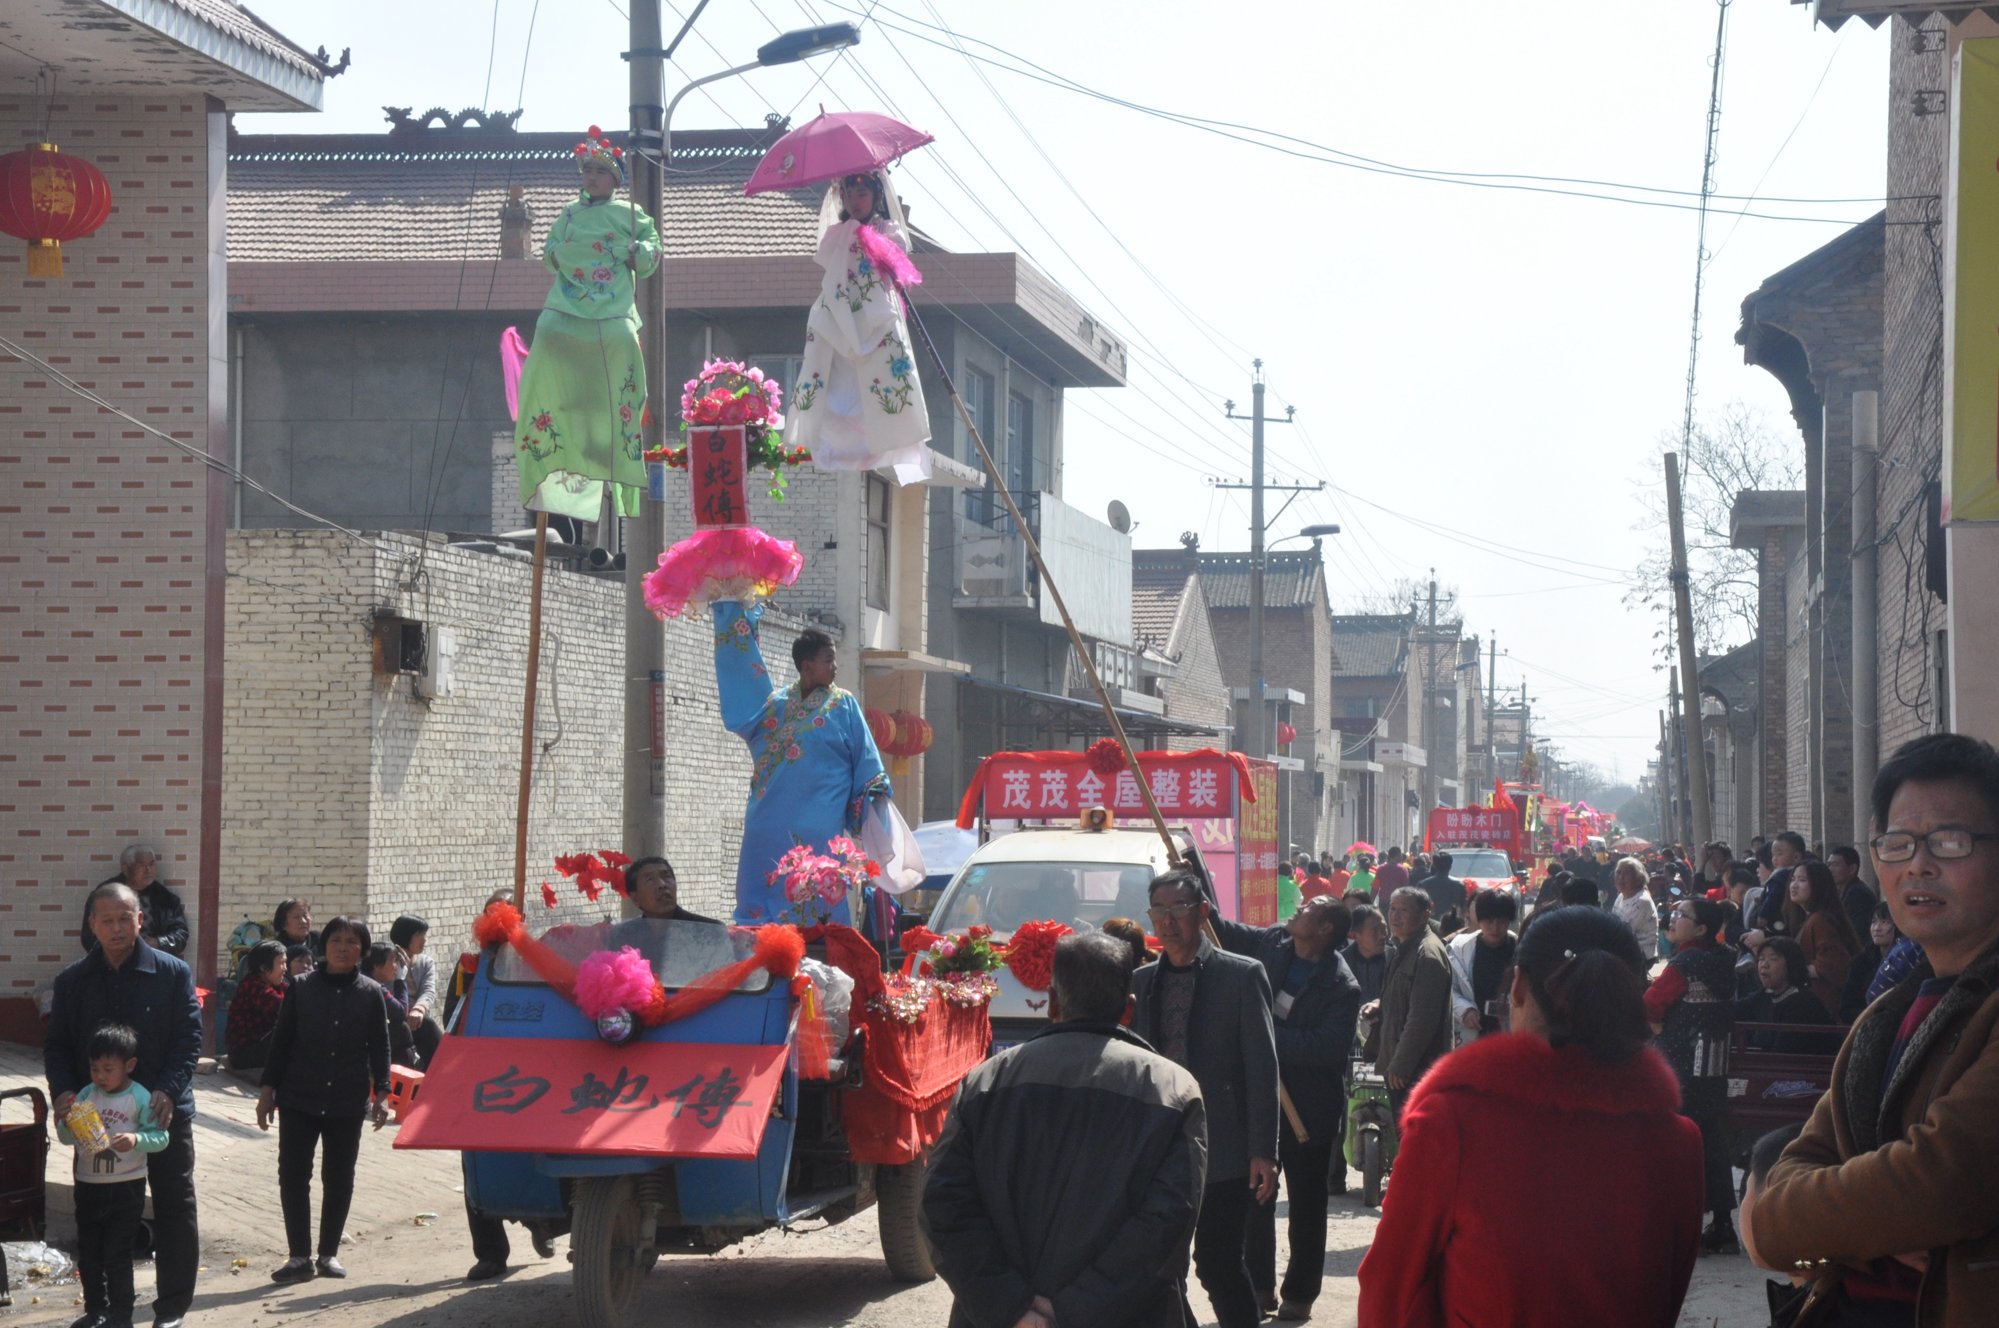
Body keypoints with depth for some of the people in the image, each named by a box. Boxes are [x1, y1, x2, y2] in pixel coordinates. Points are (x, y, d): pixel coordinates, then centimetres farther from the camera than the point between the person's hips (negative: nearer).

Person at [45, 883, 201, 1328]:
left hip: (164, 1111, -2)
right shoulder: (73, 981, 3)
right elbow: (56, 1045, 4)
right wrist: (62, 1091, -15)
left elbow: (190, 1038, -6)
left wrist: (169, 1091, -21)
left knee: (174, 1208, 4)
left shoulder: (173, 974, -4)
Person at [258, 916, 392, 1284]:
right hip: (299, 1098, 0)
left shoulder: (371, 994, 2)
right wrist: (268, 1088, 2)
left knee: (339, 1179, 6)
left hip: (347, 1102, 0)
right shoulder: (302, 988, 1)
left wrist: (381, 1093, -2)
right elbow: (281, 1040, 5)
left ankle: (328, 1254, 17)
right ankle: (300, 1256, 2)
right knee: (293, 1175, -4)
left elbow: (379, 1047, 6)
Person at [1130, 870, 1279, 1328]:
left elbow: (1262, 1067, -6)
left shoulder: (1242, 976, -3)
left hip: (1221, 1150, -5)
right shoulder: (1141, 981, 10)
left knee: (1219, 1265, -4)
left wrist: (1263, 1150, -11)